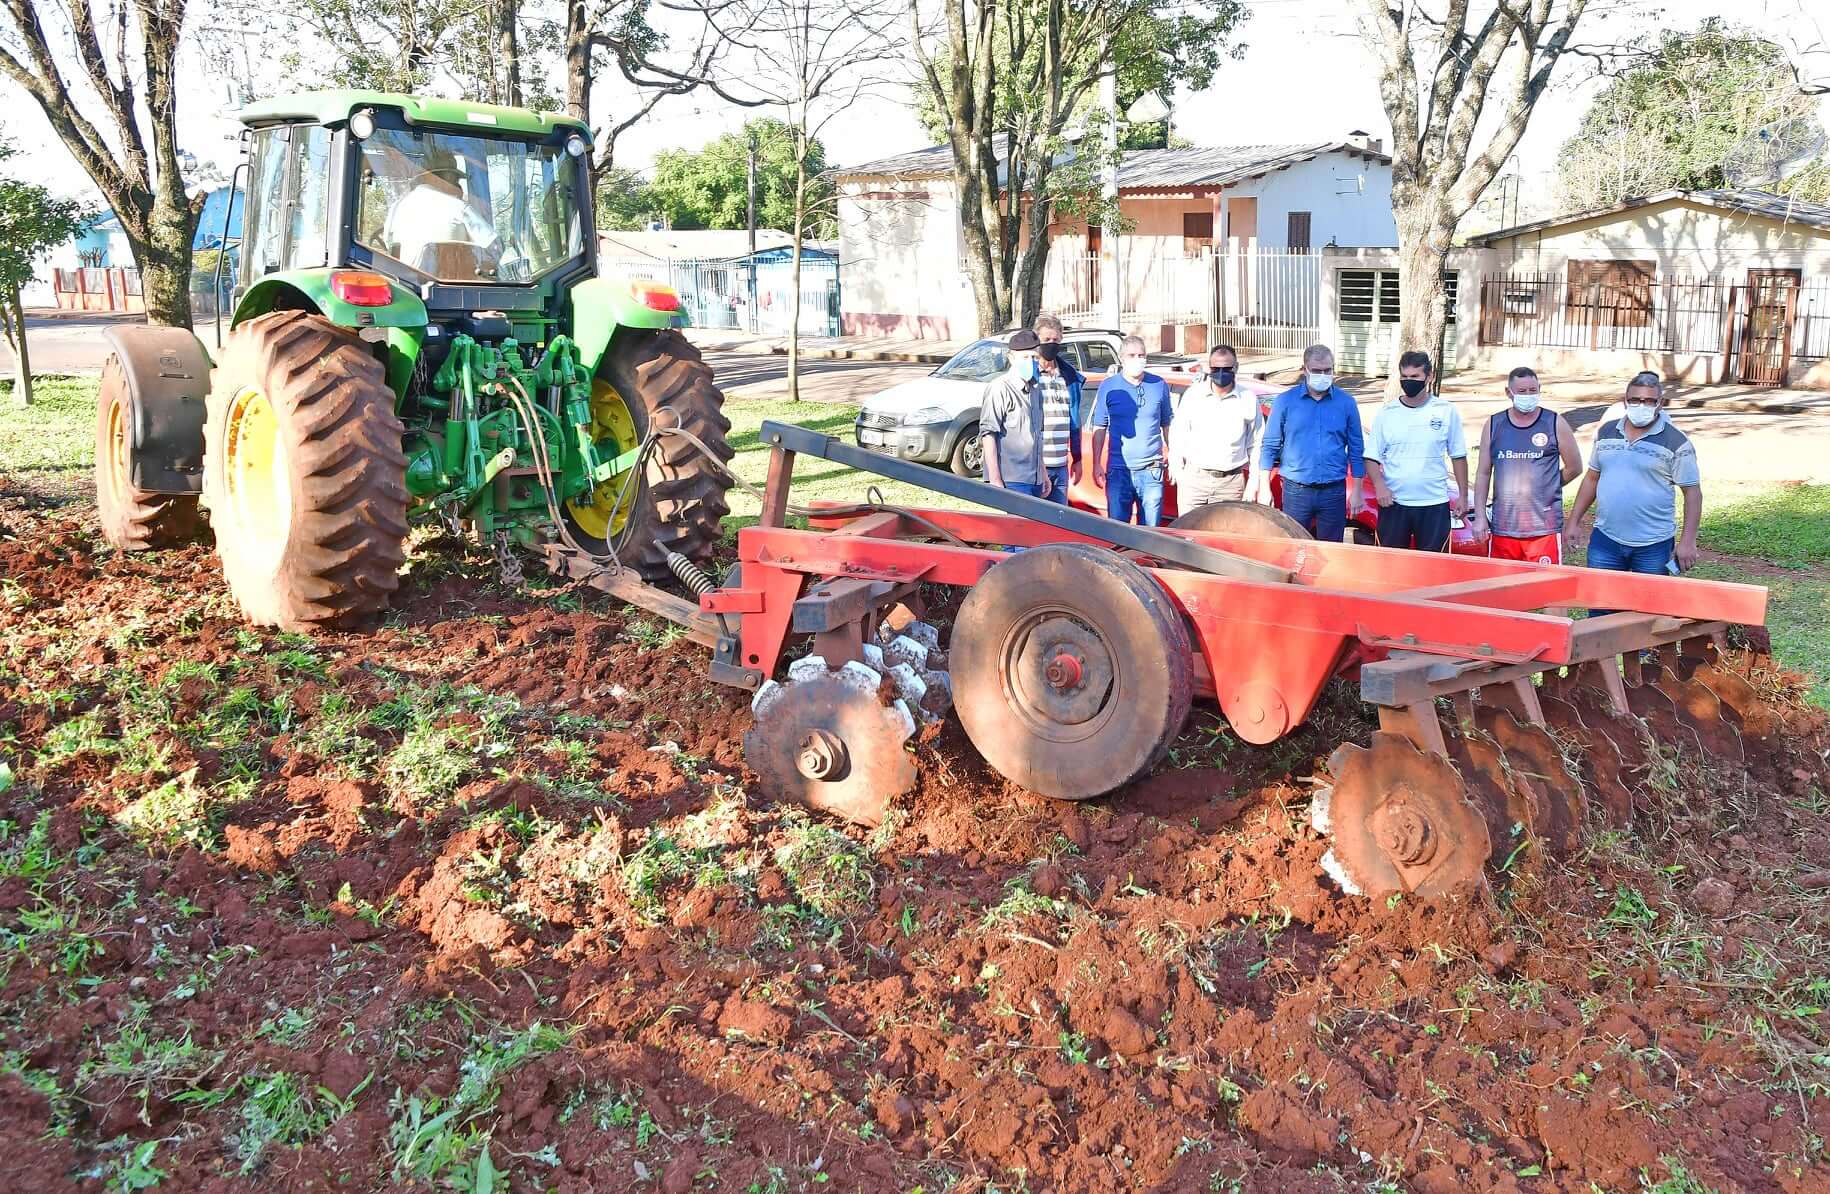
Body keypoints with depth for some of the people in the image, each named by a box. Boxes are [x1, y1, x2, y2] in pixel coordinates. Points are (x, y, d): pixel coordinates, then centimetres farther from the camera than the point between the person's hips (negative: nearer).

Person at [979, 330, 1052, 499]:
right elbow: (988, 434, -13)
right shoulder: (999, 388, -9)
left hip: (1034, 479, 8)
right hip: (1011, 481, -8)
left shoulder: (1035, 389, 17)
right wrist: (995, 481, -17)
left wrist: (1043, 472, 26)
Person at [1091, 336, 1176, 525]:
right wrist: (1096, 465, 1)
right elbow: (1099, 429, 6)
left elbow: (1168, 425, 13)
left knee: (1151, 530, 5)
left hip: (1151, 470, 1)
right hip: (1118, 469, -1)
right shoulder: (1108, 387, 3)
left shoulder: (1159, 385, 6)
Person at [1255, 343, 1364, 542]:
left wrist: (1356, 491, 3)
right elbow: (1269, 446, 3)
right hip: (1296, 490, -1)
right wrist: (1264, 488, -2)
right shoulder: (1285, 401, 0)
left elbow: (1356, 449, 7)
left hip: (1334, 491, 1)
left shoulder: (1346, 403, 3)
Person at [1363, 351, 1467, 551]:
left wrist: (1462, 496, 6)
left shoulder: (1447, 412, 2)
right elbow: (1371, 458, 3)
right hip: (1393, 503, 1)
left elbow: (1458, 457, 8)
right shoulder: (1386, 413, 3)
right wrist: (1379, 486, -14)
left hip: (1434, 504, 0)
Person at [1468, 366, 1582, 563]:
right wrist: (1479, 516, 4)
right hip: (1502, 528, 2)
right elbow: (1483, 473, 9)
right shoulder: (1494, 425, 8)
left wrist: (1546, 488, 9)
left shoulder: (1555, 424, 2)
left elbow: (1574, 467, 10)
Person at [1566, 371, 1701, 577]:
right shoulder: (1606, 432, 8)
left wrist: (1687, 541, -11)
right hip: (1605, 539, 3)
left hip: (1653, 545, -3)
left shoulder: (1675, 442, -5)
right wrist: (1573, 521, 11)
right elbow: (1592, 478, 16)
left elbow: (1692, 492, -5)